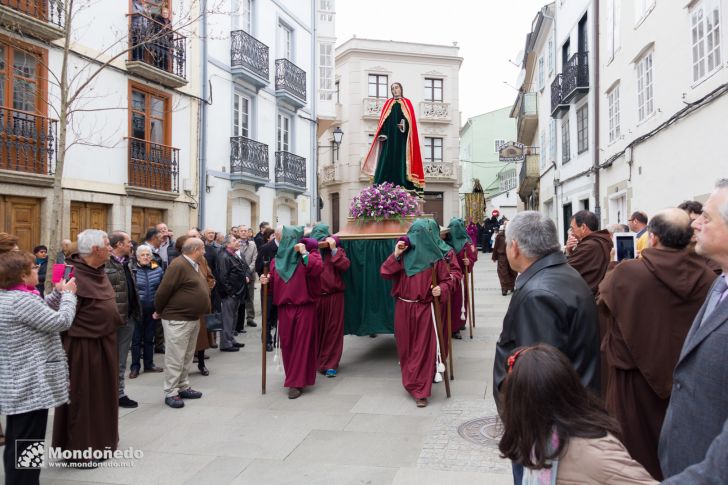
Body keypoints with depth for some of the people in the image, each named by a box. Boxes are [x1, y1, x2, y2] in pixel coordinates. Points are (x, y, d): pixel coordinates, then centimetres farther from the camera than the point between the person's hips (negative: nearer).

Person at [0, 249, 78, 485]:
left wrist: (58, 293, 11)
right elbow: (61, 321, -19)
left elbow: (39, 313, 20)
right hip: (30, 385, -11)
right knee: (27, 445, -1)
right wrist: (68, 294, -5)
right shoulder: (21, 300, -22)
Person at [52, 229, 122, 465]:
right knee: (82, 397, 4)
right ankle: (78, 450, 18)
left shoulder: (100, 271, 8)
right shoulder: (73, 275, -20)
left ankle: (100, 439, 32)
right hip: (83, 346, -9)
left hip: (105, 342, 9)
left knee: (102, 394, 18)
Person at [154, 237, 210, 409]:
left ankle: (183, 387, 27)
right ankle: (170, 393, 7)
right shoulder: (178, 265, -19)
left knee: (187, 356, 16)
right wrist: (160, 312, -5)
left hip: (194, 319, 9)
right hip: (177, 319, -9)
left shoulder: (195, 265, 10)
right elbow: (163, 291, -17)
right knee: (175, 358, -2)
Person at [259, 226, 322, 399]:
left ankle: (297, 383, 1)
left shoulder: (309, 252, -1)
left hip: (304, 306, -5)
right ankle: (294, 377, 28)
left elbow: (318, 268, -20)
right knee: (287, 344, 10)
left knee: (301, 344, -3)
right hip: (284, 307, 5)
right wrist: (267, 280, -4)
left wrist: (304, 253, -21)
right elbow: (274, 278, 16)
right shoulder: (279, 257, 12)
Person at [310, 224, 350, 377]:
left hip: (334, 296, -1)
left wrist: (334, 249, -15)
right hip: (314, 296, 1)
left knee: (333, 330, 2)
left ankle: (330, 364, 10)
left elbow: (345, 266, -12)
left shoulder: (337, 250, 5)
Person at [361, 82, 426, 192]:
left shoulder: (407, 103, 12)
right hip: (390, 137, 1)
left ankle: (403, 185, -10)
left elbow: (411, 119, 1)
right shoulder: (388, 103, 17)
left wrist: (405, 126, -20)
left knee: (402, 161, -8)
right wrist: (382, 134, -6)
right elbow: (383, 120, 8)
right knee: (387, 160, -8)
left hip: (402, 138, -1)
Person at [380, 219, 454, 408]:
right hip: (403, 309, 3)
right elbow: (384, 273, -4)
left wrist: (441, 289, -20)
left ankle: (420, 391, 4)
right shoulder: (402, 254, 4)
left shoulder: (434, 257, -4)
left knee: (423, 349, -3)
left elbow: (447, 280, 1)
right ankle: (412, 383, 32)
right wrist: (395, 255, -14)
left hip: (424, 310, -3)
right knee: (406, 348, 13)